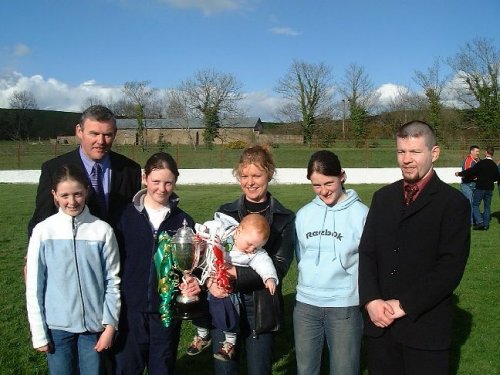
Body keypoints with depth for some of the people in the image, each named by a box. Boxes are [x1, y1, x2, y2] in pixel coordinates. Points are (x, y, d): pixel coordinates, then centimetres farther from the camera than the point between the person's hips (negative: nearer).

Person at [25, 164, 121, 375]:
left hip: (94, 325, 0)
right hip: (57, 326, 0)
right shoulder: (43, 231, -6)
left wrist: (110, 325, -1)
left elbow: (112, 281, 0)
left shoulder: (102, 230, -6)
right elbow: (34, 286, -1)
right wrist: (38, 333, 0)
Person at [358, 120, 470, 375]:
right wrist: (371, 300, -9)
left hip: (425, 327, -4)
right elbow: (367, 252, 6)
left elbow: (451, 266, -13)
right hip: (379, 321, 4)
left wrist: (404, 305, -15)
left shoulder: (453, 203, -5)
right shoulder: (383, 197, 10)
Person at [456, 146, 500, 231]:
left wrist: (460, 173, -6)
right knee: (487, 206, 11)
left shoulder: (481, 163, -14)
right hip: (490, 188, 5)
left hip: (480, 188, -5)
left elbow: (471, 171, -16)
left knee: (475, 205, 4)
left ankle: (479, 222, -8)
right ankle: (486, 225, 12)